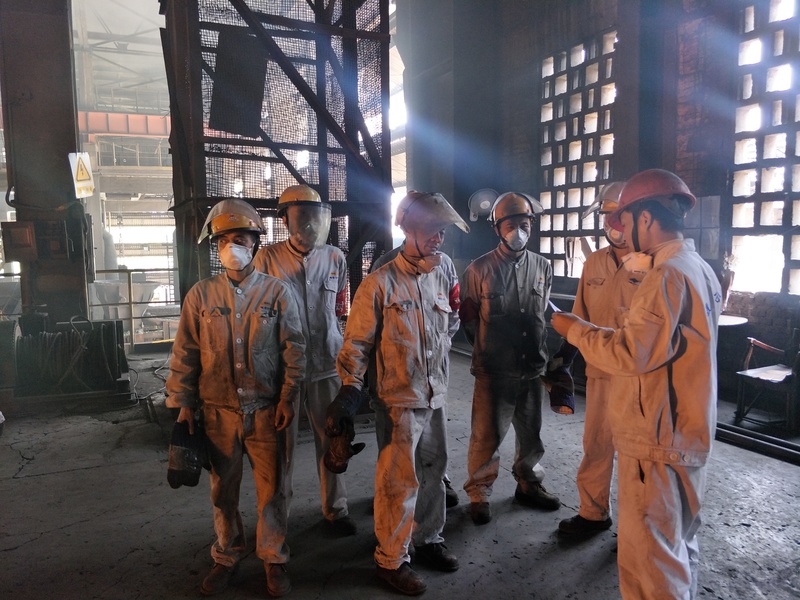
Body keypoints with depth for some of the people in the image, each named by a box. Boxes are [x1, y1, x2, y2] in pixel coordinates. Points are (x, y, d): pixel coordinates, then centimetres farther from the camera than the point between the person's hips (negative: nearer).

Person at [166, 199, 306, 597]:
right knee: (223, 489, 16)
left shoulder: (277, 292, -3)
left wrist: (288, 397, -6)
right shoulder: (200, 295, 0)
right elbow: (185, 354, 3)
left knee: (273, 487, 9)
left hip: (267, 411, -1)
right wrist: (182, 405, 1)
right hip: (218, 411, 2)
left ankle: (273, 558, 30)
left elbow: (294, 348, -2)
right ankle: (226, 557, 36)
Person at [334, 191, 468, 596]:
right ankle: (392, 559, 21)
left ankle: (428, 539, 39)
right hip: (399, 400, -6)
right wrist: (349, 388, -16)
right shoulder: (380, 283, -13)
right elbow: (357, 342, -12)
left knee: (433, 473, 19)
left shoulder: (440, 277, 6)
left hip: (436, 397, 7)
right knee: (399, 482, 2)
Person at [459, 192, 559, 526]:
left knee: (531, 433, 18)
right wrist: (486, 350, 2)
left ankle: (529, 485, 39)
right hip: (494, 370, -3)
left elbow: (543, 314, 13)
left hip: (532, 368, 4)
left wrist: (538, 351, 9)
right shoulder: (479, 270, -7)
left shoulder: (543, 268, 3)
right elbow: (468, 319, 0)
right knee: (487, 436, 5)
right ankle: (479, 494, 24)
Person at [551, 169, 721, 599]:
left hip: (656, 439, -10)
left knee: (649, 555, 2)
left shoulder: (667, 275, -20)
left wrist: (575, 330, -13)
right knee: (678, 543, 23)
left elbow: (632, 353, -26)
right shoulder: (701, 270, 10)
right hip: (686, 434, 10)